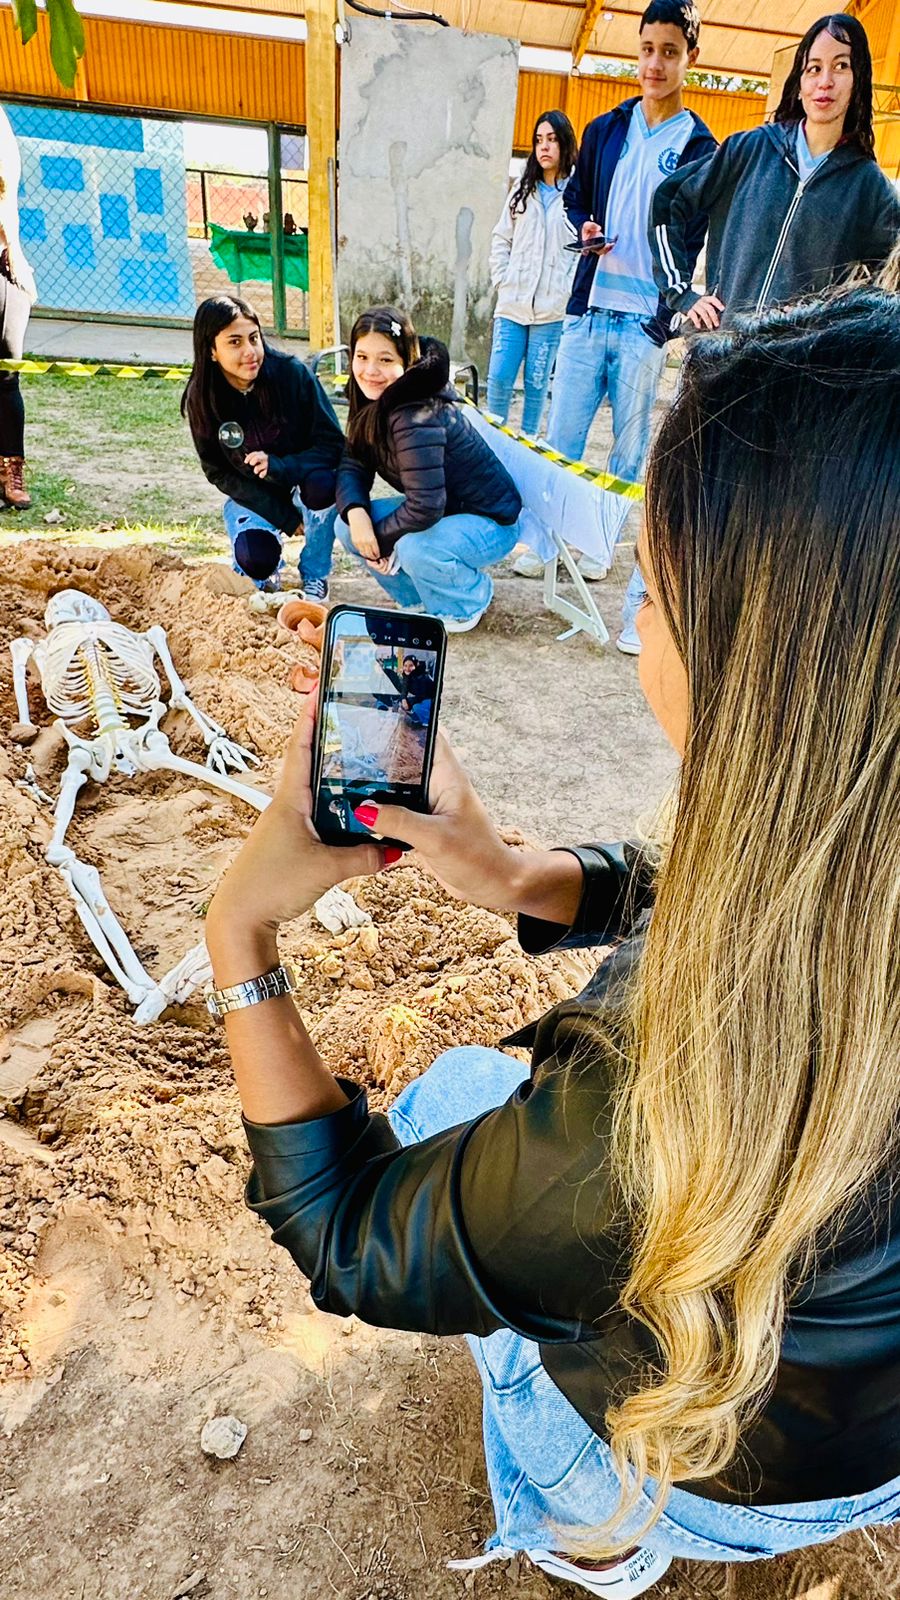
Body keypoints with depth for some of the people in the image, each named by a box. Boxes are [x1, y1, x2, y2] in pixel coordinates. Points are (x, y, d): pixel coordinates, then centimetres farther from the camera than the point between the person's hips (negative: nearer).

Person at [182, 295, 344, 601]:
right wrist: (287, 520, -16)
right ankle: (268, 570, 13)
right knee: (255, 561, -28)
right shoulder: (201, 400, -14)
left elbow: (333, 444, -16)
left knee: (321, 483, -35)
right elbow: (219, 473, -7)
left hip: (301, 482, 0)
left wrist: (278, 466, -34)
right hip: (251, 496, 1)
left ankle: (314, 574, -7)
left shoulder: (292, 373, -20)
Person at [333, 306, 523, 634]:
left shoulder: (417, 418, -31)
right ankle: (419, 600, 13)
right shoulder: (373, 403, -4)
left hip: (489, 521, -8)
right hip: (440, 510, 8)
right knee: (346, 527, -7)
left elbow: (425, 508, -34)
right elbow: (353, 466, -1)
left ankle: (469, 602, -2)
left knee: (415, 547, -35)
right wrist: (355, 513, -22)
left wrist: (378, 537, -18)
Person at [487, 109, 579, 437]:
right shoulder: (522, 191, 15)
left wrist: (566, 292, -12)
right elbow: (501, 240, 18)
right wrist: (503, 281, 6)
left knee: (537, 382, 3)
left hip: (552, 309, -4)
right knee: (499, 378, -2)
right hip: (512, 304, 4)